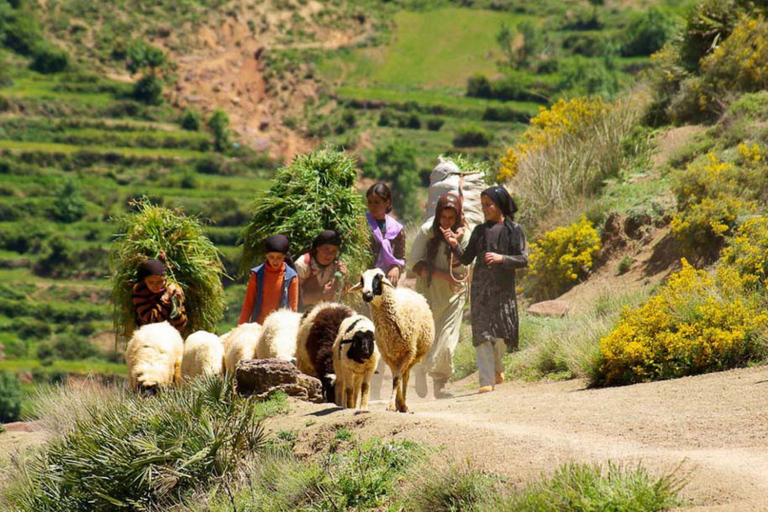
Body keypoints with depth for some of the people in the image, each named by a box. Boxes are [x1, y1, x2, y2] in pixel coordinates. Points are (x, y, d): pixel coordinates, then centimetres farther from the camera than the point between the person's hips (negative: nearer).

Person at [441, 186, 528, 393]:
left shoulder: (514, 230, 2)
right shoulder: (480, 231, 11)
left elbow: (523, 259, -3)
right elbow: (466, 259, 11)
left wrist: (501, 258, -18)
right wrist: (454, 245, -6)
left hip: (504, 288, -2)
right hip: (481, 288, 2)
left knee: (502, 332, 3)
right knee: (482, 331, -7)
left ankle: (496, 367, 33)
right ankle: (487, 381, -9)